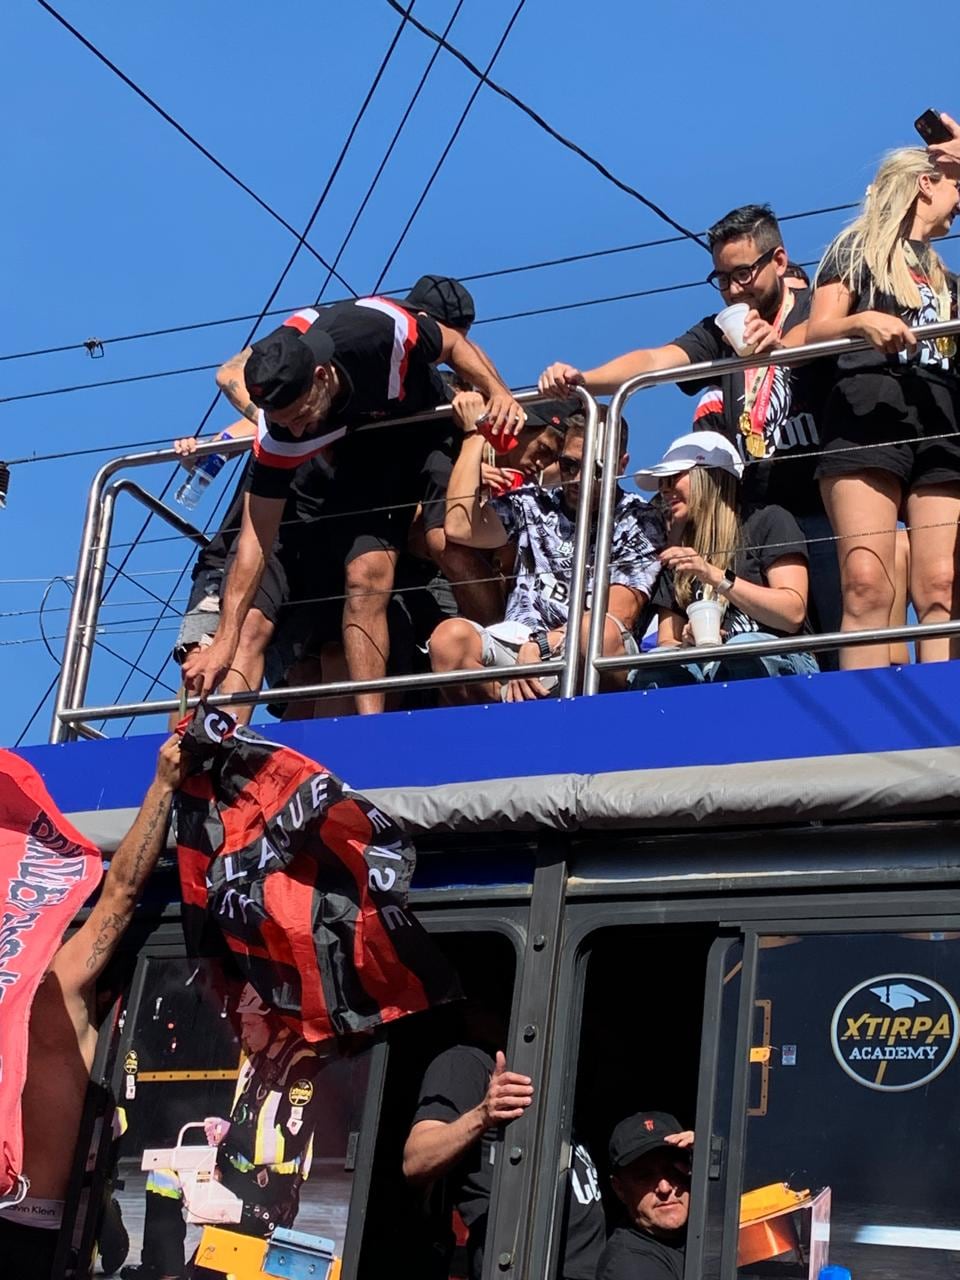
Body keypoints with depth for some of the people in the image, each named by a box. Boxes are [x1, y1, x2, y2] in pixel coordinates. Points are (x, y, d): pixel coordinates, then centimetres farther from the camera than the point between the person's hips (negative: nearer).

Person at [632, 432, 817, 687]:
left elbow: (793, 614, -7)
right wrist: (687, 643, -8)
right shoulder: (678, 555, 23)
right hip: (711, 673, 4)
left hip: (780, 663, -4)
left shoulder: (767, 522, 7)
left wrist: (714, 576, -14)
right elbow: (667, 642, 17)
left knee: (744, 648, -37)